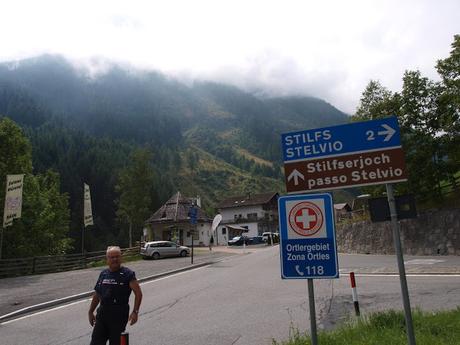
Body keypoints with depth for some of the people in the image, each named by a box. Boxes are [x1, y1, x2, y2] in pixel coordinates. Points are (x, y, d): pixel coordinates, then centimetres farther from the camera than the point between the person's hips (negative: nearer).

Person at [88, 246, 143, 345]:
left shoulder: (127, 274, -7)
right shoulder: (103, 274, 10)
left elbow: (138, 293, -9)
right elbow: (96, 295, 18)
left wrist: (135, 312, -17)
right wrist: (90, 312, 18)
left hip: (119, 314, -5)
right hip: (102, 312, 5)